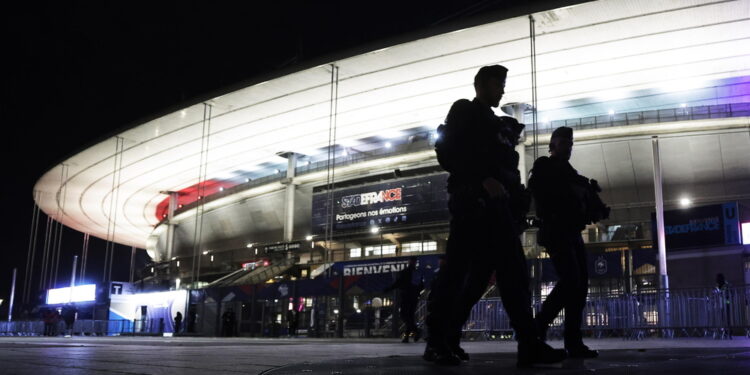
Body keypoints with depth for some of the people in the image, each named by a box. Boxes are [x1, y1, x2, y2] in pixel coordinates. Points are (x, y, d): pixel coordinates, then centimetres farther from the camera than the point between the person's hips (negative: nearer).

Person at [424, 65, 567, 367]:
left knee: (513, 272, 2)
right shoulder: (464, 112, 8)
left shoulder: (497, 124, 31)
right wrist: (484, 179, -16)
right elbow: (448, 152, -7)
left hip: (497, 205, 9)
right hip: (473, 201, -8)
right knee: (458, 269, -12)